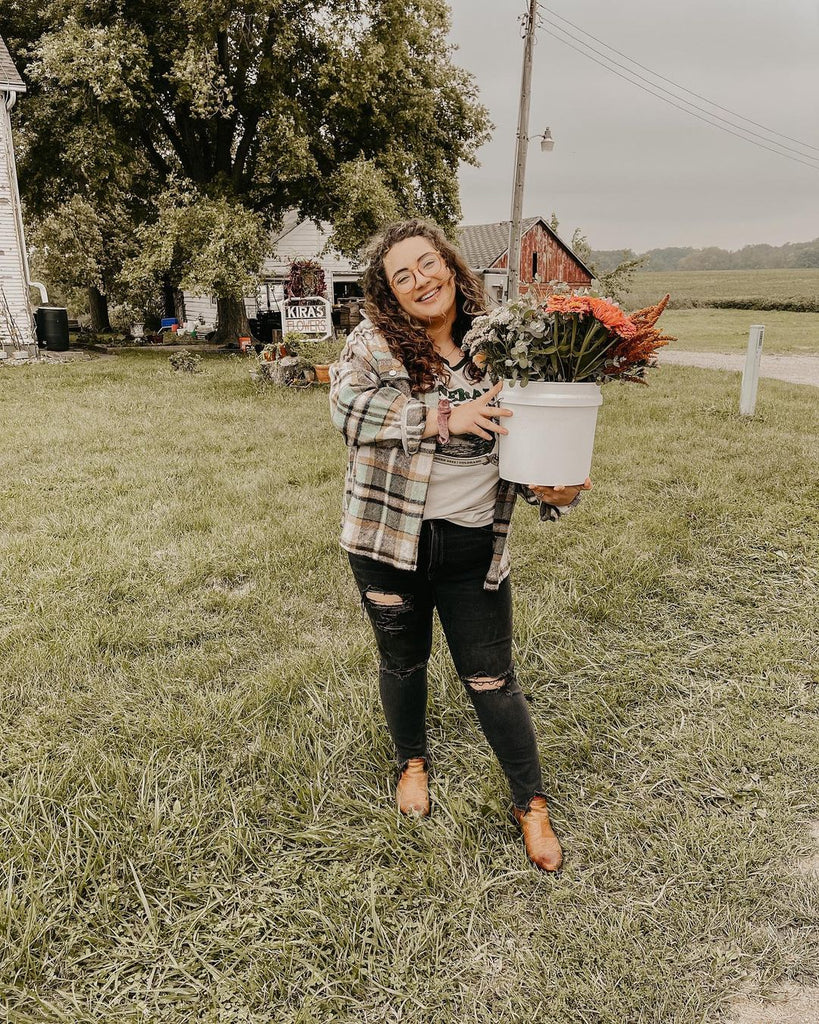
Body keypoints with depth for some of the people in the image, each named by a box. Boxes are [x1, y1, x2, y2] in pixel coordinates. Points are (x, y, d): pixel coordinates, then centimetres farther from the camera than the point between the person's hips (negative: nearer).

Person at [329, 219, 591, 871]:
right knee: (403, 662, 18)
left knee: (491, 678, 7)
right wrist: (446, 416, -28)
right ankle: (413, 761, 47)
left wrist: (555, 492, -15)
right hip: (390, 540, 0)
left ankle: (532, 804, 28)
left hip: (474, 547, 1)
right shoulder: (376, 341, -5)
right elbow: (347, 403, -22)